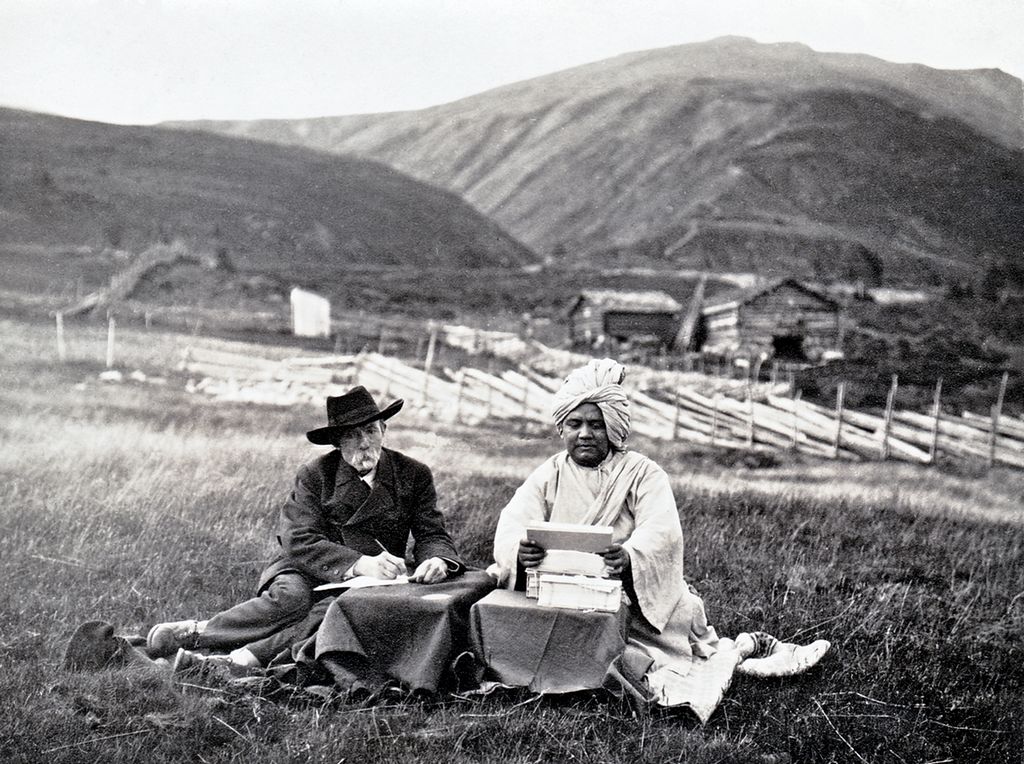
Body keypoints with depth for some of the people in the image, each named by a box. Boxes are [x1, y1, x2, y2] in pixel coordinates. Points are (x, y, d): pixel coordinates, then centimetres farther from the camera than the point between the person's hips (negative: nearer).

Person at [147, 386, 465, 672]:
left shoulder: (414, 475, 5)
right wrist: (360, 563, -27)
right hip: (309, 574, -1)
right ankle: (192, 632, -24)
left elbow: (432, 535, 4)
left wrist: (437, 560, -22)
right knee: (291, 597, -36)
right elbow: (300, 542, -12)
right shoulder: (316, 474, -1)